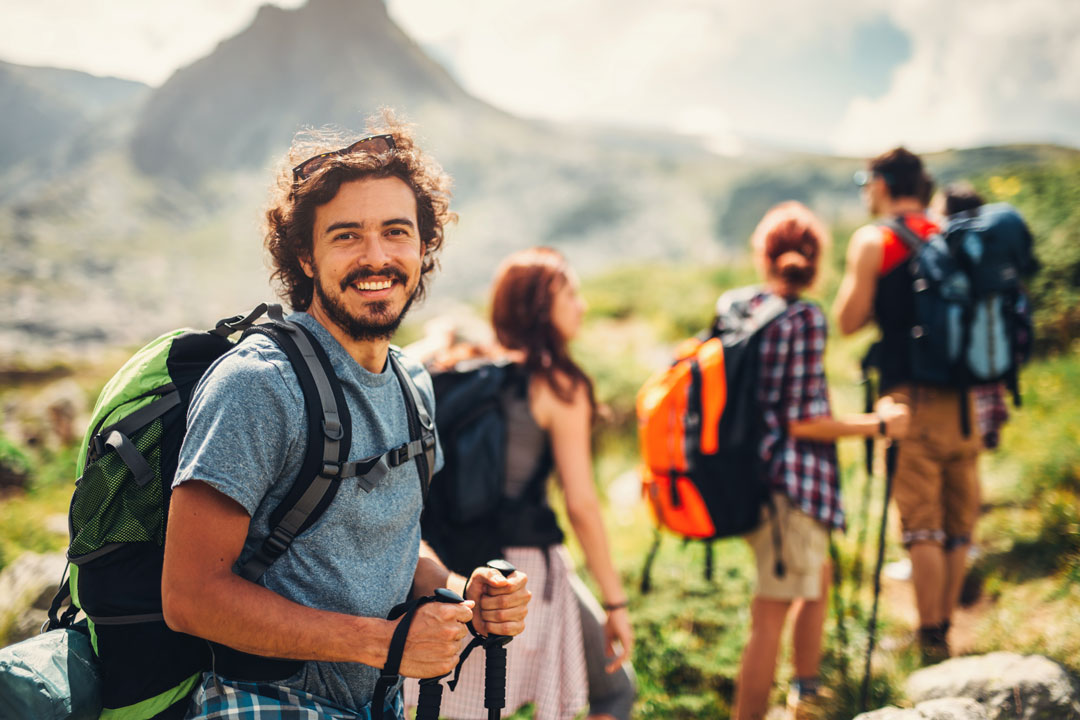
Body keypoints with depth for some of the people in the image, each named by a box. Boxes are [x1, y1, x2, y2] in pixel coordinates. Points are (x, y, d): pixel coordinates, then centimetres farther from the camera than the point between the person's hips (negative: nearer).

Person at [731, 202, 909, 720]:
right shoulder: (805, 318, -14)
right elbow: (802, 421, -16)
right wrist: (878, 424, -6)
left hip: (748, 475, 9)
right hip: (789, 481, -9)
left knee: (818, 575, 28)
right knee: (770, 617, -3)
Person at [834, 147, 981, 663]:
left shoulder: (872, 240, -3)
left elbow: (848, 320, -5)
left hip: (912, 395, -5)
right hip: (967, 394, 6)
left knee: (922, 525, -2)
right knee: (958, 525, 11)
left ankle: (930, 641, 1)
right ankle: (942, 630, 19)